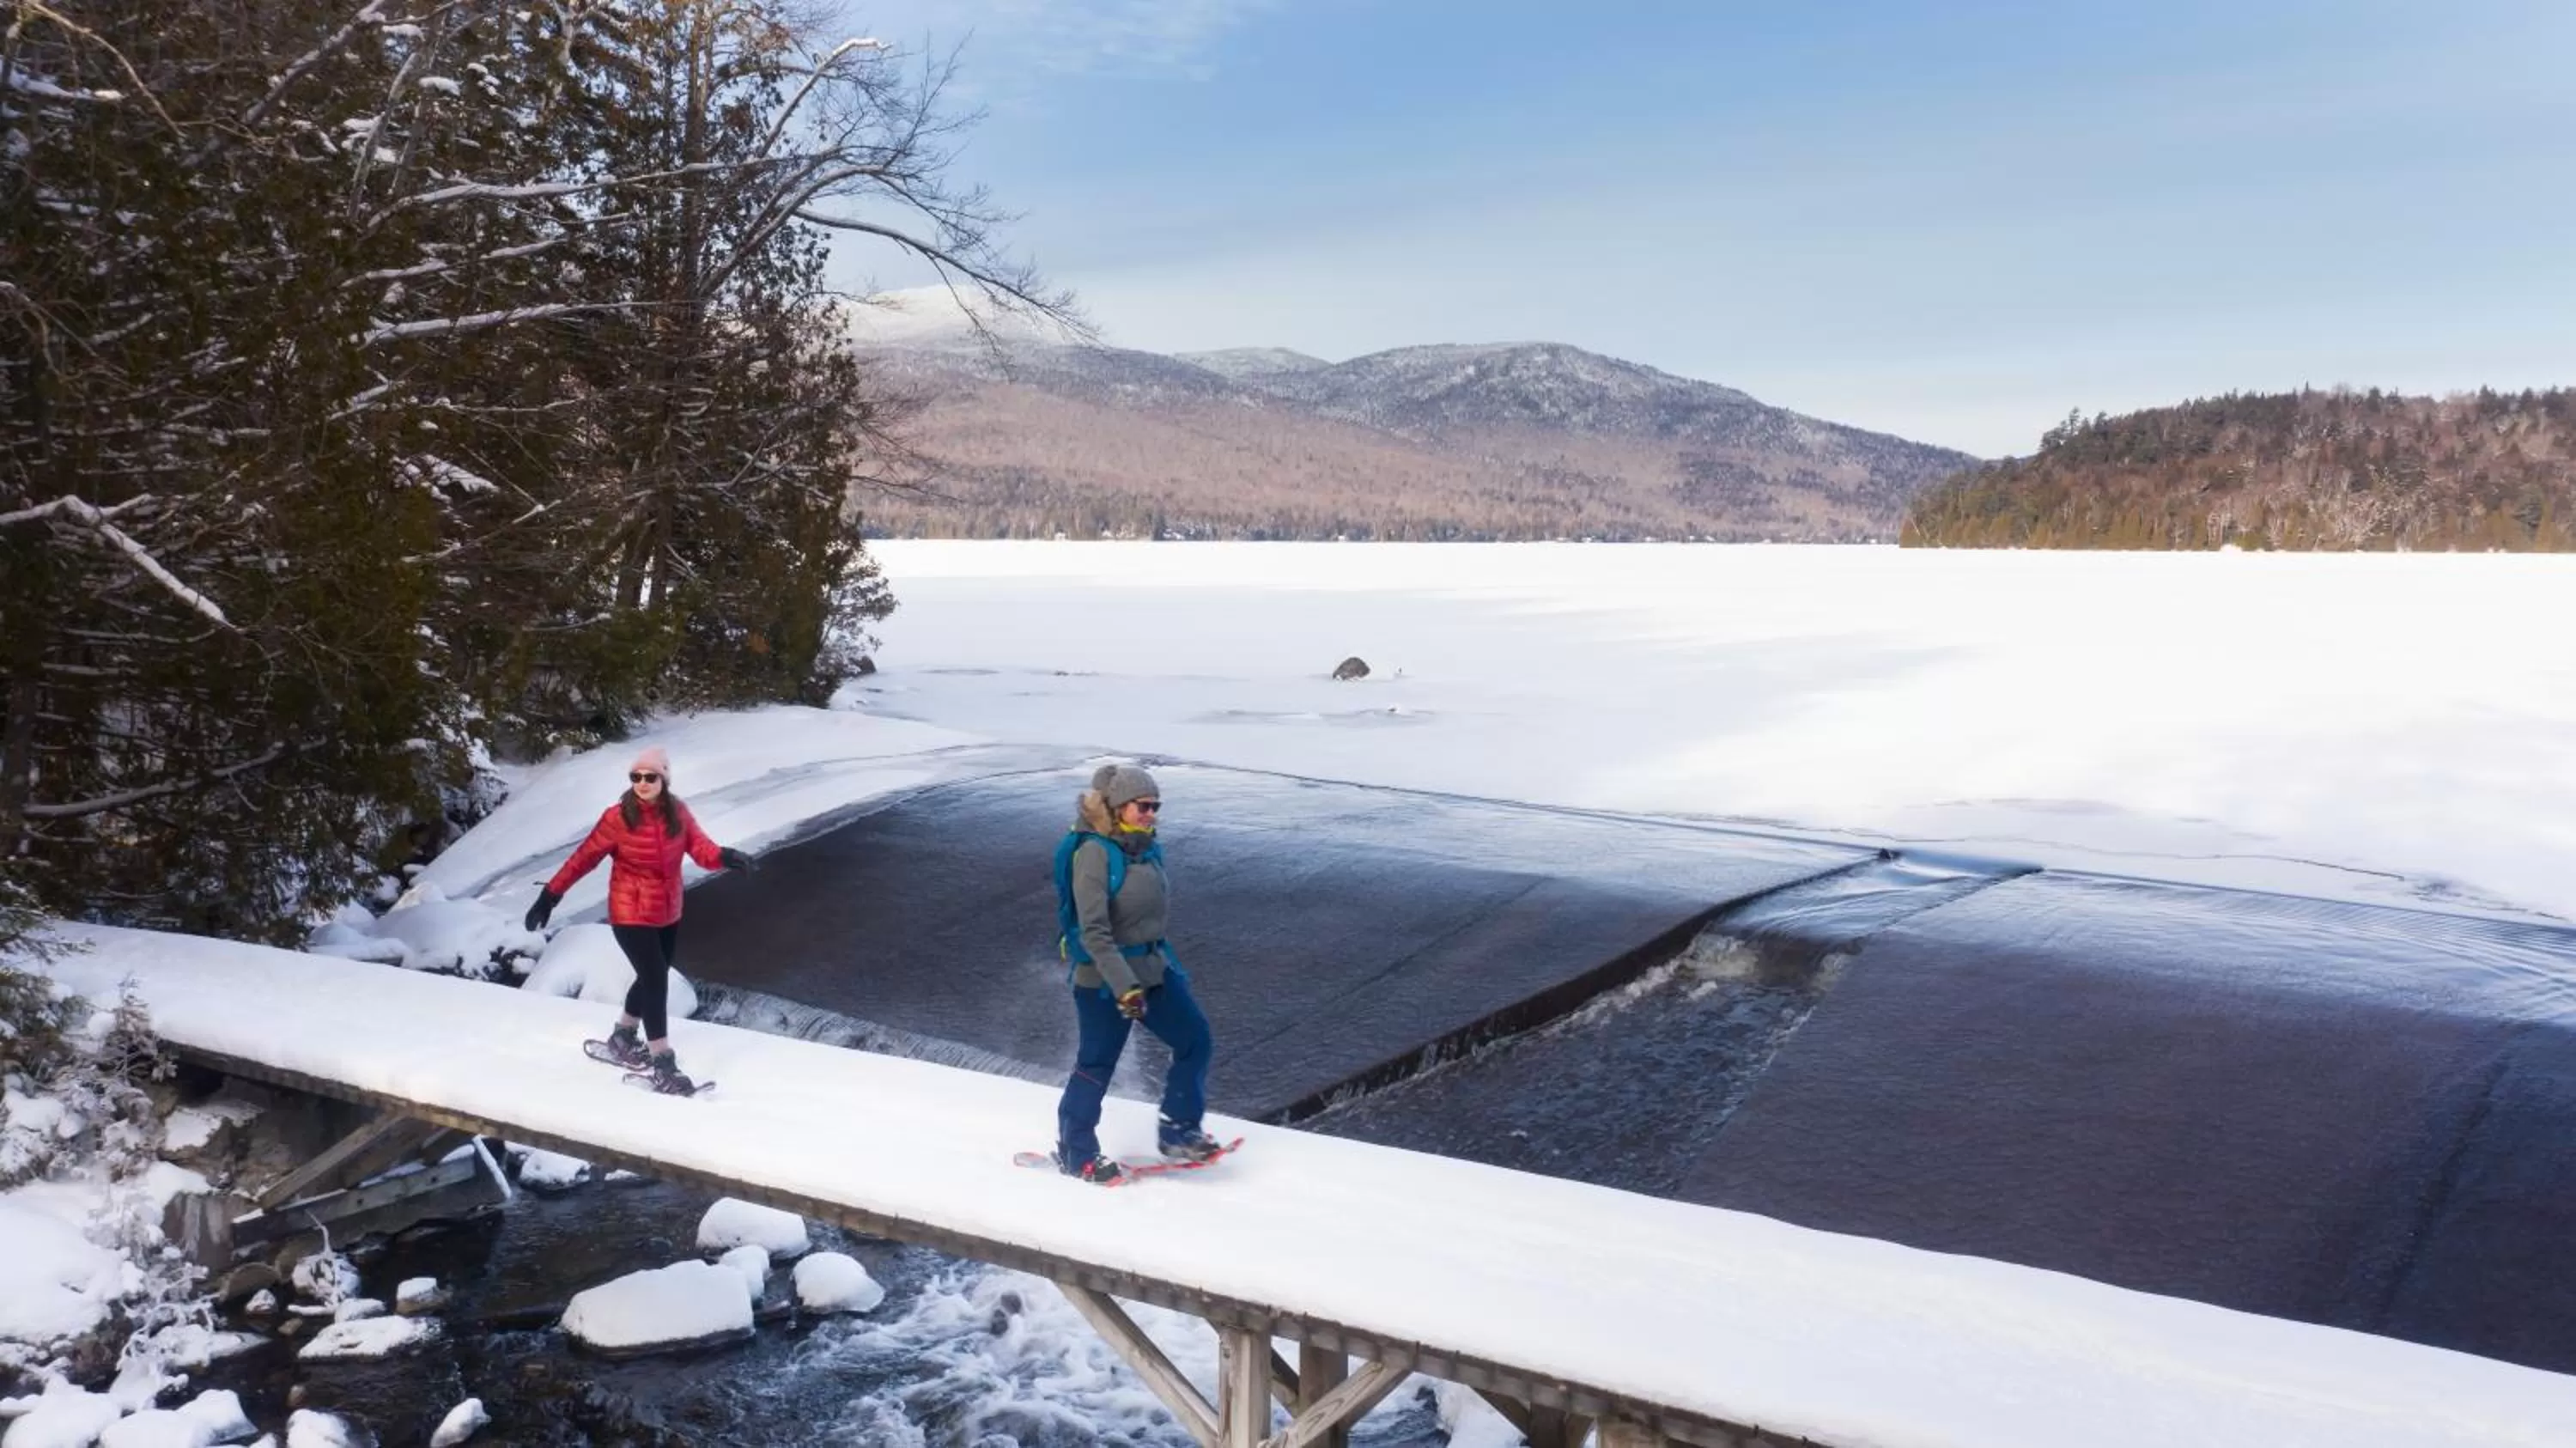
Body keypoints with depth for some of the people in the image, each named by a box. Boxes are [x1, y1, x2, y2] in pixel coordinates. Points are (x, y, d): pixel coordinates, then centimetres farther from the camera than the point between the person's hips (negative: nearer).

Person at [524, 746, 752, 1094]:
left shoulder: (678, 813, -5)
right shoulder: (617, 818, -17)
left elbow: (700, 847, -17)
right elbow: (584, 858, -11)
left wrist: (724, 857, -39)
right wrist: (550, 896, -10)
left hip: (668, 915, 6)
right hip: (631, 916, -6)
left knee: (651, 978, 21)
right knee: (656, 981, -9)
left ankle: (622, 1036, 45)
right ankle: (663, 1065, -1)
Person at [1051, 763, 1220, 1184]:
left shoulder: (1146, 849, 5)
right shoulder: (1093, 852, -19)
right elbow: (1094, 932, -24)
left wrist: (1170, 966, 23)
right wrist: (1124, 987, -28)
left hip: (1152, 970, 8)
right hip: (1104, 979, -8)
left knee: (1195, 1040, 6)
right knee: (1097, 1063, 4)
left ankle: (1177, 1131, 20)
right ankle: (1075, 1152, 22)